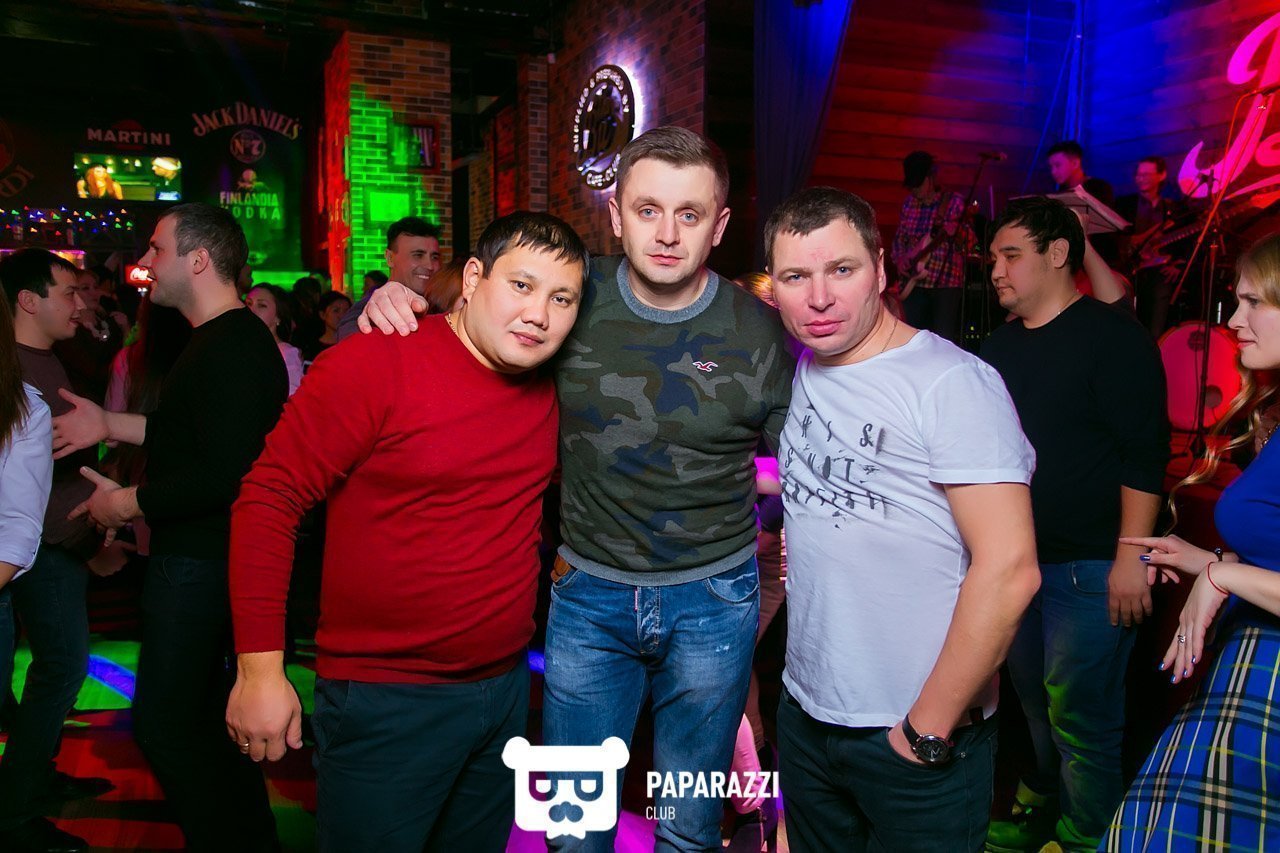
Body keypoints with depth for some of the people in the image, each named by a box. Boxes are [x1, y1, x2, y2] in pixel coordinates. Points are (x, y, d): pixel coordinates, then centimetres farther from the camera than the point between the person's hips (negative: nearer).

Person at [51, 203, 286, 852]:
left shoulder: (232, 351, -22)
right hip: (199, 554, 11)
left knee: (163, 722, -1)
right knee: (205, 711, 20)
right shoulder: (223, 340, 13)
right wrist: (110, 425, 15)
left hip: (199, 561, -11)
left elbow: (224, 474, -29)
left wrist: (128, 503, -16)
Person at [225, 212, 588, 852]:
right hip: (385, 702, -6)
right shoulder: (377, 362, -18)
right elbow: (270, 497, -16)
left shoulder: (552, 386, 1)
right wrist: (260, 667, -17)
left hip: (507, 687, 6)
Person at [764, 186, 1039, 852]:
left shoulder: (952, 383, -17)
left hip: (917, 732, -6)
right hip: (805, 714, 6)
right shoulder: (804, 373, 3)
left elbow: (1008, 570, -21)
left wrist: (929, 727, -17)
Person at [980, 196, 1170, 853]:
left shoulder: (1112, 336, -10)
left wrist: (1131, 558, -18)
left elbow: (1145, 456, -15)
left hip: (1090, 568, -7)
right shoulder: (1000, 345, 11)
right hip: (1017, 557, 7)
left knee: (1079, 716, 0)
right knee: (1034, 699, 18)